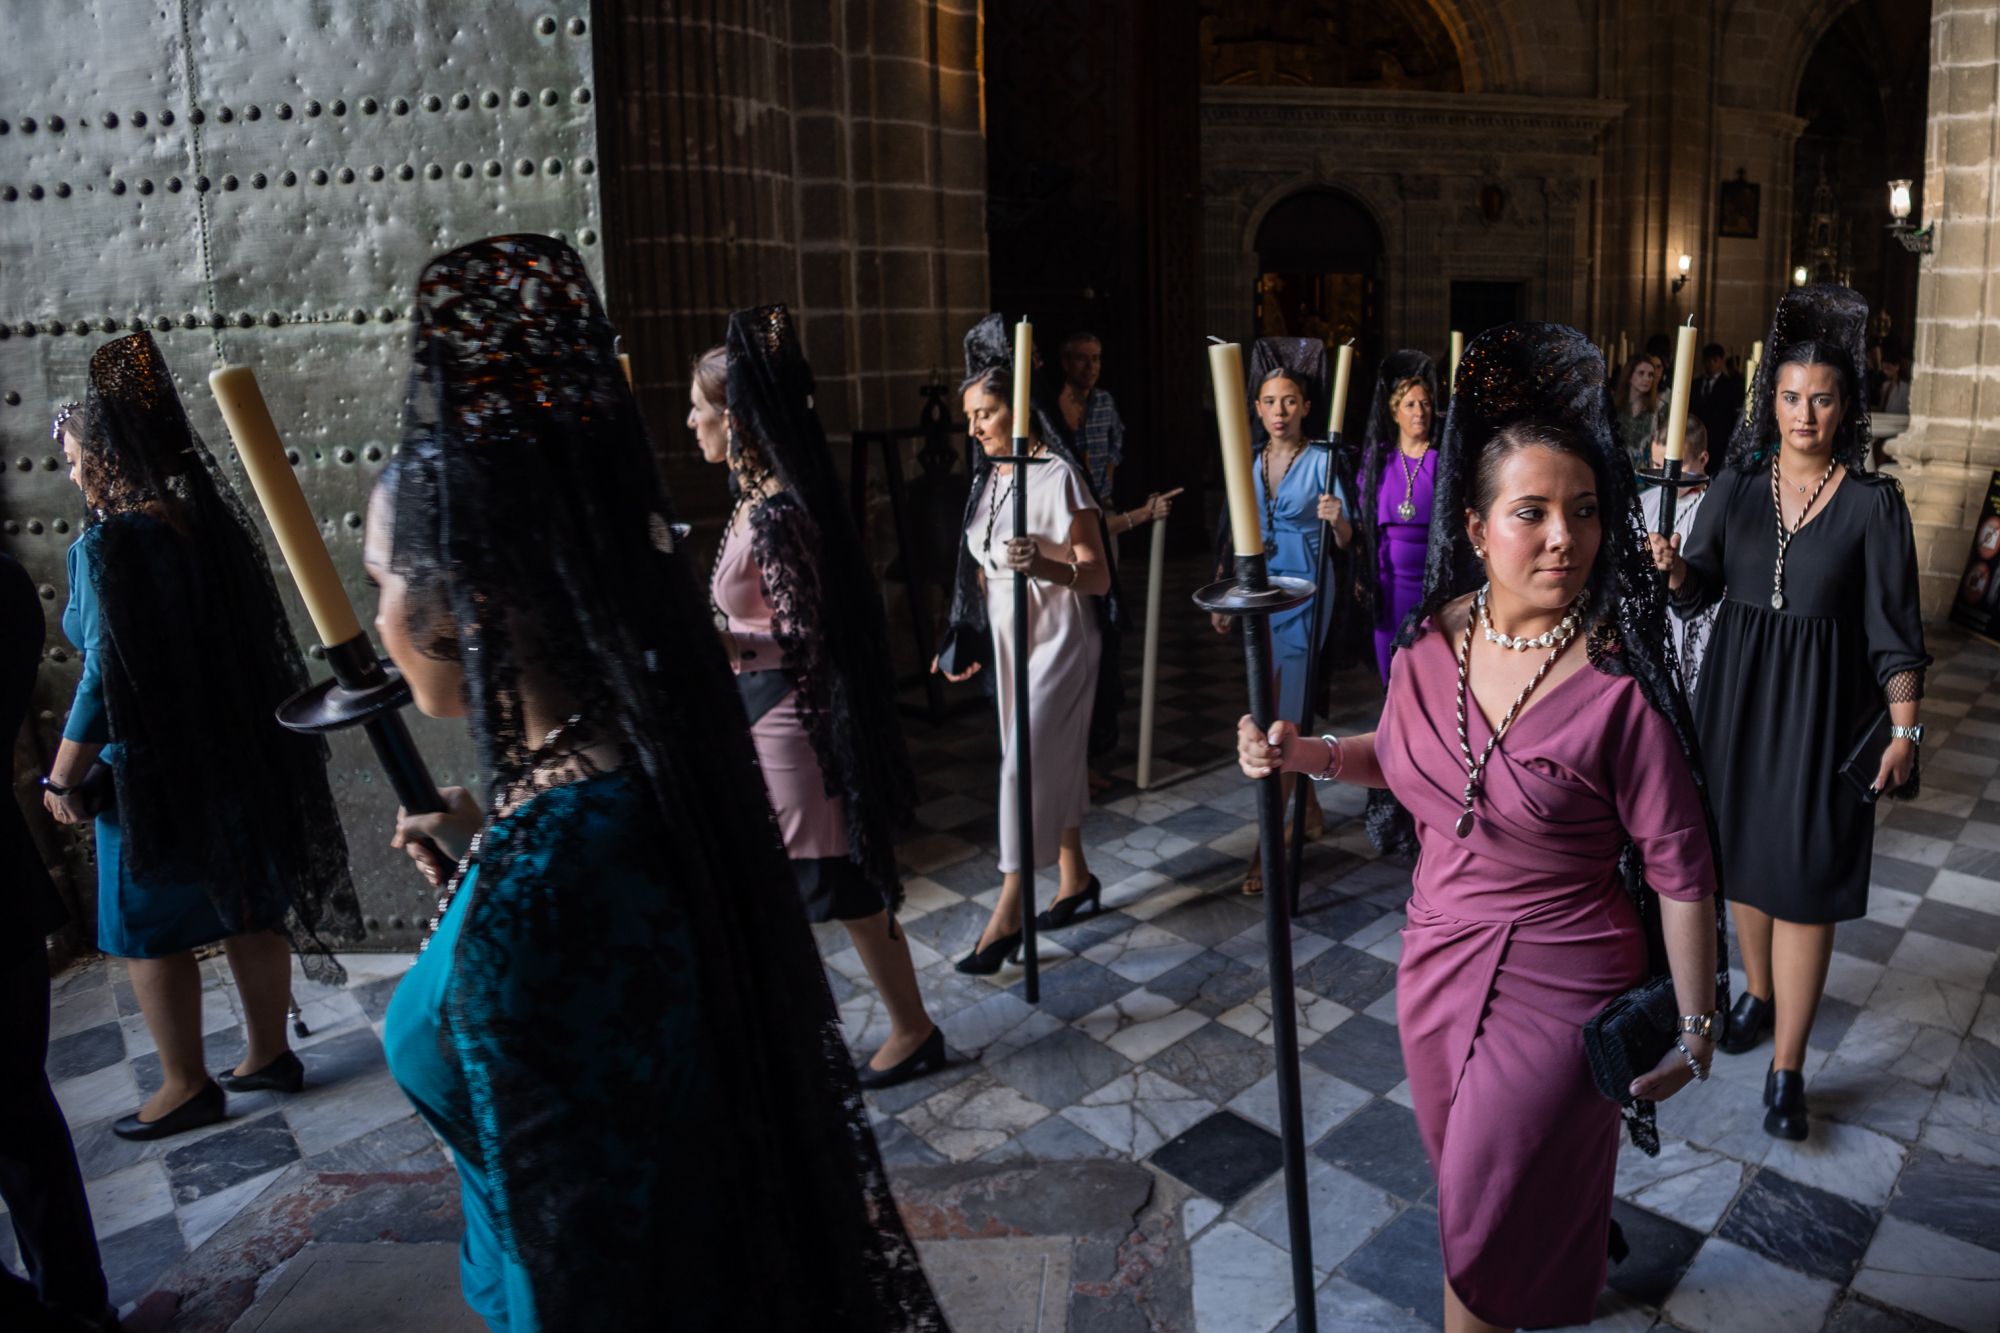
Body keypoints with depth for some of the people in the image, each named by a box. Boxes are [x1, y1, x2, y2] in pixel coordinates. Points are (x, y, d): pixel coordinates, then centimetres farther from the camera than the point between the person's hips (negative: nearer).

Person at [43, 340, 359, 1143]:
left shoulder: (105, 547, -18)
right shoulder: (210, 522, 1)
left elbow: (104, 681, -19)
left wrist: (63, 780, -7)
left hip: (155, 772, -6)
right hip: (238, 761, 6)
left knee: (147, 928, 10)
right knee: (249, 909, 15)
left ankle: (186, 1085, 20)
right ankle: (270, 1053, 28)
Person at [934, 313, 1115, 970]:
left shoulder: (1058, 475, -16)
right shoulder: (990, 477, 7)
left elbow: (1097, 578, -19)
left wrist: (1044, 565, -38)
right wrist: (965, 641, 19)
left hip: (1058, 640, -7)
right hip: (1009, 638, 7)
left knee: (1028, 762, -9)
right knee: (1052, 760, 15)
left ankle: (1008, 913, -1)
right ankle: (1076, 878, 30)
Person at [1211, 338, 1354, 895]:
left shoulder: (1322, 461, -7)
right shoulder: (1248, 460, 6)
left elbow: (1346, 540, -7)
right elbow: (1233, 534, 11)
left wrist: (1337, 519, -29)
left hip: (1304, 596, -5)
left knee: (1285, 717, -8)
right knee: (1278, 708, 16)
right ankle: (1308, 806, 35)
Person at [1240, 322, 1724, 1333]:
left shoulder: (1621, 684, -23)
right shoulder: (1432, 643, -8)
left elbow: (1679, 871, -16)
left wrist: (1694, 1027, -10)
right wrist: (1304, 753, -5)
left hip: (1557, 993, -5)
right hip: (1433, 966, 6)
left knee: (1488, 1236, 10)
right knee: (1467, 1190, 28)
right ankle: (1578, 1246, 59)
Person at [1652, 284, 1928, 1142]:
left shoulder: (1873, 502, -6)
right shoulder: (1738, 482, 2)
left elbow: (1894, 626, -5)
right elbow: (1701, 588, -2)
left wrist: (1905, 727, -9)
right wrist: (1673, 568, -25)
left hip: (1820, 707, -3)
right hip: (1737, 691, 3)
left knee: (1803, 879, -2)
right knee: (1744, 853, 15)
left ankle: (1787, 1068, 6)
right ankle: (1759, 993, 38)